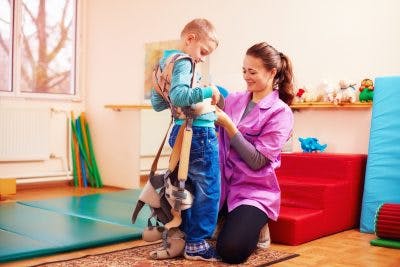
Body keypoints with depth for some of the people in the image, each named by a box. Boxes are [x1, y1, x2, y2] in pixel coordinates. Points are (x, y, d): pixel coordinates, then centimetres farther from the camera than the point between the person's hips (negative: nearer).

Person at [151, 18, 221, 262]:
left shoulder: (165, 62, 16)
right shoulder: (183, 62, -13)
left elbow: (157, 103, 20)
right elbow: (178, 95, -29)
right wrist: (207, 91, -24)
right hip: (199, 134, -10)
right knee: (208, 191, -1)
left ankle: (184, 235, 27)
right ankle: (196, 244, 5)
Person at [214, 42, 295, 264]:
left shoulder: (280, 112, -10)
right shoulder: (233, 100, 6)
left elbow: (257, 161, -17)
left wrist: (228, 124, -20)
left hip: (254, 191, -5)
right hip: (222, 184, 5)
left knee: (230, 251, -20)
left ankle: (255, 226, 12)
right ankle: (229, 220, 24)